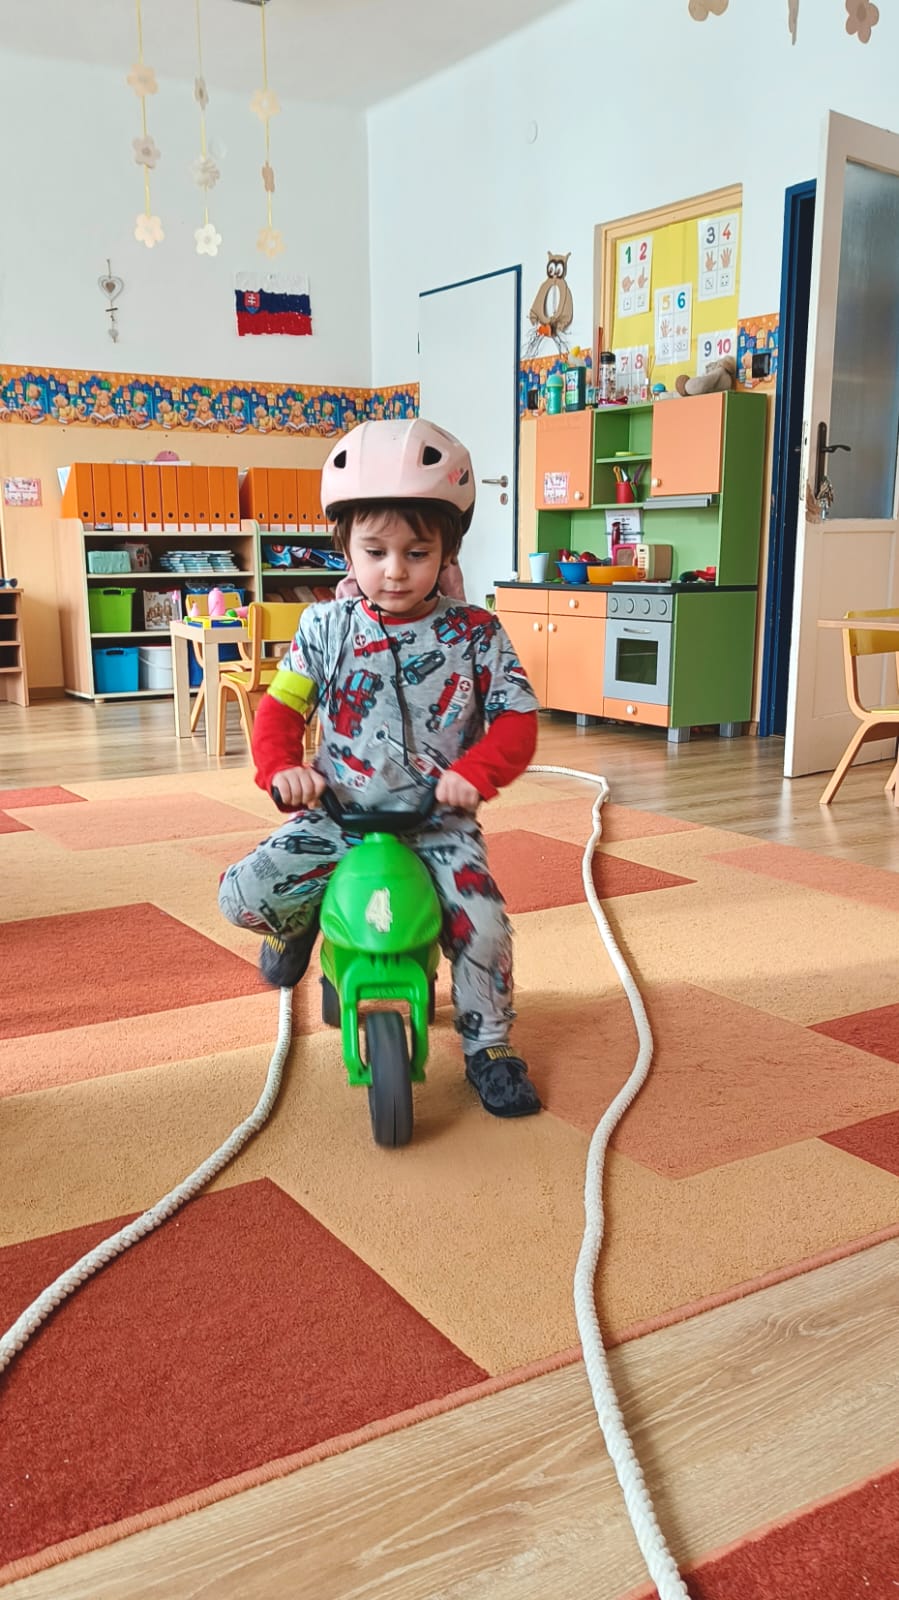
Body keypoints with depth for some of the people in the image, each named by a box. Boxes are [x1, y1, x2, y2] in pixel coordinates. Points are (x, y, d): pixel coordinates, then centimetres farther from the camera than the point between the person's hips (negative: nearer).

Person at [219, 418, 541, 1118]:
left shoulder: (475, 633, -3)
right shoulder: (326, 627, 0)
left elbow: (518, 719, -5)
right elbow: (281, 706, 4)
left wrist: (476, 771, -24)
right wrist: (281, 767, -16)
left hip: (439, 822, -1)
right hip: (338, 817, 2)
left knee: (483, 923, -21)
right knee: (245, 894, -12)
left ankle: (490, 1047, 7)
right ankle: (302, 926, 27)